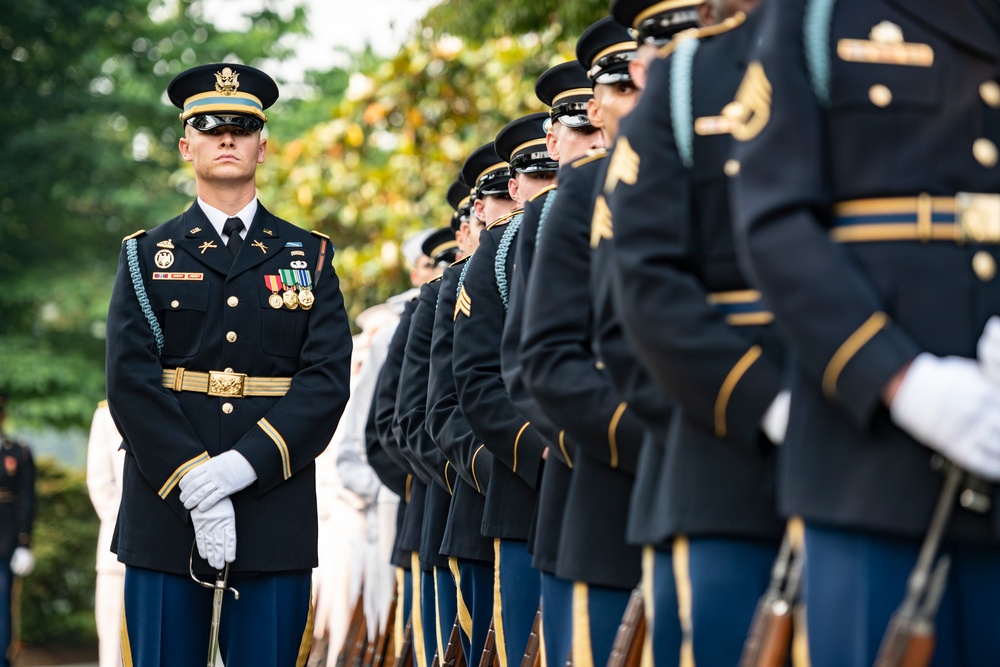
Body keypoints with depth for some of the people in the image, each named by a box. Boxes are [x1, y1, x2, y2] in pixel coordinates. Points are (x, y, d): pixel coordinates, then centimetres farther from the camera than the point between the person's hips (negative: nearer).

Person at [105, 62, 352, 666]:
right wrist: (192, 483, -15)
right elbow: (131, 380, -2)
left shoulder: (309, 257, 12)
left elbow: (328, 379, -1)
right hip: (165, 505, 0)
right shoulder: (147, 255, 11)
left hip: (276, 506, 0)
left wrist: (243, 466, -15)